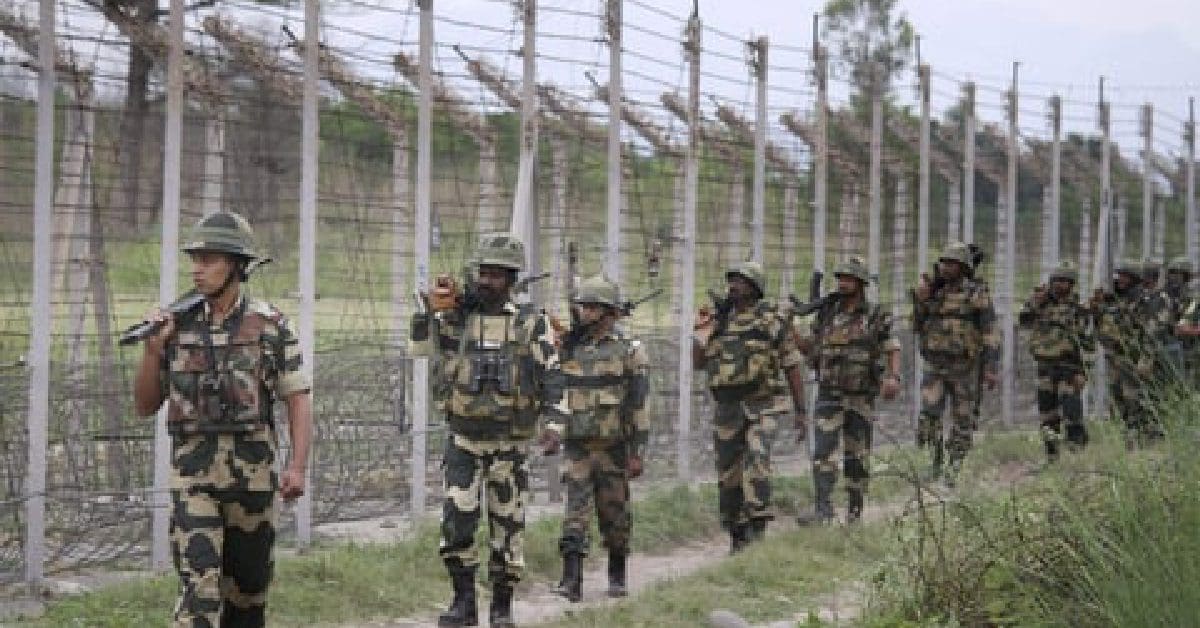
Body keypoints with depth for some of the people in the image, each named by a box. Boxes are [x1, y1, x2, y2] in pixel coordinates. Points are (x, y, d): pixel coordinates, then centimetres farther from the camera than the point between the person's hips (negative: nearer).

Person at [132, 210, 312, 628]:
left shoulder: (270, 325, -2)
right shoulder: (177, 325, 4)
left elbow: (298, 400, -2)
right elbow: (145, 406, 8)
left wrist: (297, 466, -14)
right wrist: (153, 349, -7)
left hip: (252, 473, 0)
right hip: (193, 475, 0)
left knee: (248, 582, 12)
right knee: (198, 584, -11)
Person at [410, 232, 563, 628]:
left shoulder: (531, 323, -3)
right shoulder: (456, 317, 3)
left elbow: (552, 376, -5)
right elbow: (420, 347, 0)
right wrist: (430, 309, -14)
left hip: (509, 443, -1)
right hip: (463, 441, 1)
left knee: (508, 525, 3)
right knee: (456, 521, -7)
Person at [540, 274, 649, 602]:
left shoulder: (628, 350, -4)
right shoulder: (570, 347, 7)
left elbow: (638, 404, -5)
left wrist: (638, 451, -8)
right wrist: (554, 428, -2)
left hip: (613, 446, -2)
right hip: (577, 445, 2)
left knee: (614, 514, 8)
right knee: (575, 511, -9)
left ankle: (617, 575, 24)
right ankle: (572, 580, -14)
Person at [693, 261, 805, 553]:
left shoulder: (772, 320, -1)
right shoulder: (719, 320, 11)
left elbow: (793, 365, 3)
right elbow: (698, 363, 13)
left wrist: (800, 411, 2)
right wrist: (701, 331, -3)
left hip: (762, 407, -5)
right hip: (727, 408, 5)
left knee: (756, 459, -25)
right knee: (728, 473, 6)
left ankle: (758, 525, -29)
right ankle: (737, 534, 18)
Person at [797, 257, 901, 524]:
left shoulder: (876, 316, -3)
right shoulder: (827, 313, 7)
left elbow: (892, 350, -5)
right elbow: (809, 346, 16)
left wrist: (893, 378, -24)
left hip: (860, 396, -2)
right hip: (829, 394, 2)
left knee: (856, 456, 6)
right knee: (825, 451, -13)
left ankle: (855, 515, 17)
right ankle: (823, 511, -20)